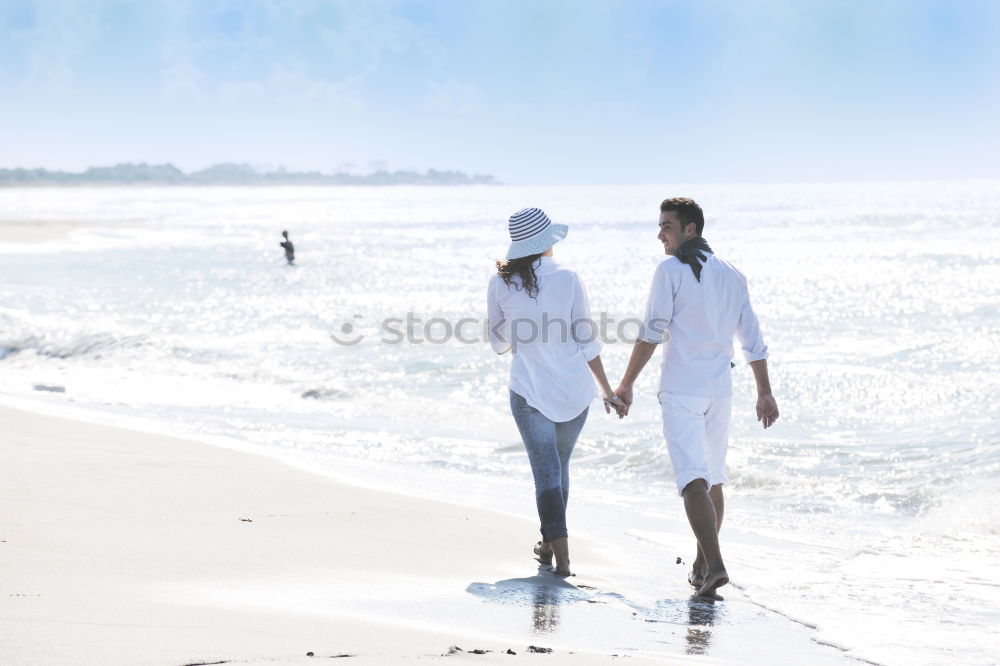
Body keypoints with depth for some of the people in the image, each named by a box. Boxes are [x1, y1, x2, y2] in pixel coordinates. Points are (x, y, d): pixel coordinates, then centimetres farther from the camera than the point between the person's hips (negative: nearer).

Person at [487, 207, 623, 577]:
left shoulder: (501, 284, -5)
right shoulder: (567, 279, -7)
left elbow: (499, 343, 6)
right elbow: (586, 340, -3)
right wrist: (606, 389, 6)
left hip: (529, 390, -1)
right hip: (574, 389, 1)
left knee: (546, 472, 0)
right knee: (560, 467, 20)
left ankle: (560, 553, -13)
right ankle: (550, 542, 33)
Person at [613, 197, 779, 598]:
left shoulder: (670, 271, -8)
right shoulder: (732, 276, 10)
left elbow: (652, 334, -11)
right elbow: (753, 340, 11)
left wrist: (627, 384, -6)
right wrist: (765, 392, 16)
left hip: (680, 390, -6)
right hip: (720, 389, 6)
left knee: (693, 480, -12)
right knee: (713, 480, 16)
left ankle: (714, 564, -26)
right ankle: (703, 564, 26)